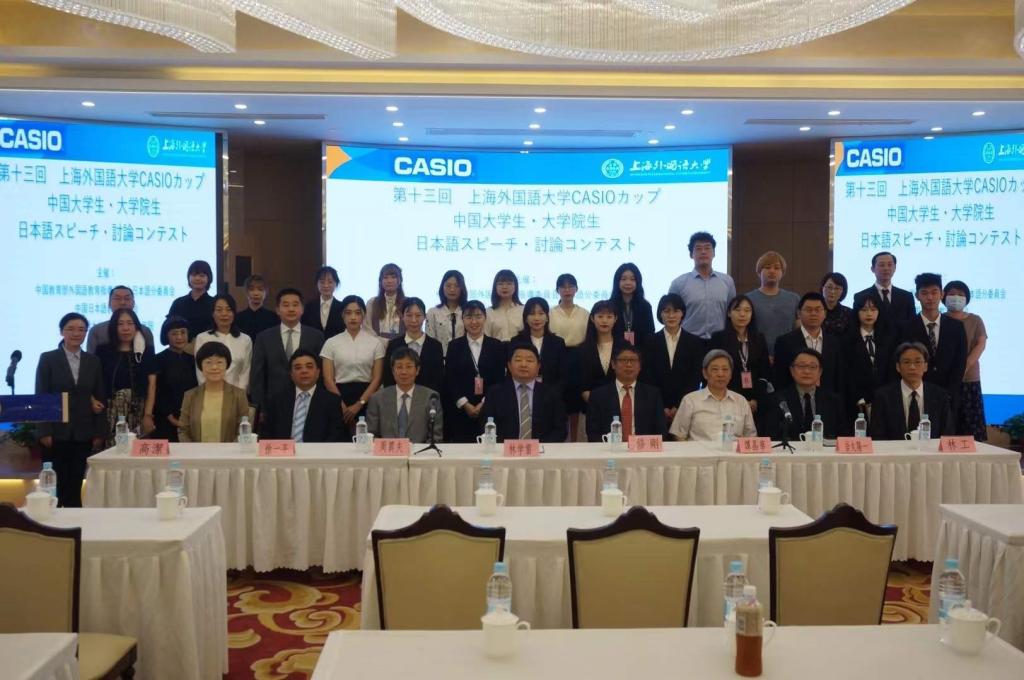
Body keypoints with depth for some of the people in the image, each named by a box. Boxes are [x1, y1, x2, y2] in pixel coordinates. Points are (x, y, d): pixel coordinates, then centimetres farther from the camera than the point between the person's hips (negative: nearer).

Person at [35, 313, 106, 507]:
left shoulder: (93, 361, 8)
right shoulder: (48, 358, 1)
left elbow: (99, 398, 9)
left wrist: (99, 432, 3)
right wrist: (44, 431, -10)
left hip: (83, 433, 2)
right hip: (56, 431, -2)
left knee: (75, 485, 5)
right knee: (53, 484, -1)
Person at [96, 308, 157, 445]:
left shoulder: (146, 352, 8)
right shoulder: (104, 352, 8)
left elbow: (151, 385, 3)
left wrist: (148, 415, -6)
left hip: (138, 413, 0)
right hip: (111, 413, 0)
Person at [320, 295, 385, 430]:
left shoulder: (376, 342, 3)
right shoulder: (331, 343, 4)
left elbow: (377, 379, -1)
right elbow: (328, 379, 0)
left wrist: (359, 404, -10)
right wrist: (343, 407, -10)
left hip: (366, 398, 0)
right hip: (339, 395, 0)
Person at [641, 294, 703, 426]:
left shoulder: (695, 343, 6)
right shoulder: (650, 342, 6)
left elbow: (695, 378, 2)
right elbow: (646, 377, 2)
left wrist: (679, 407, -8)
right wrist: (661, 408, -7)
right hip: (657, 408, 0)